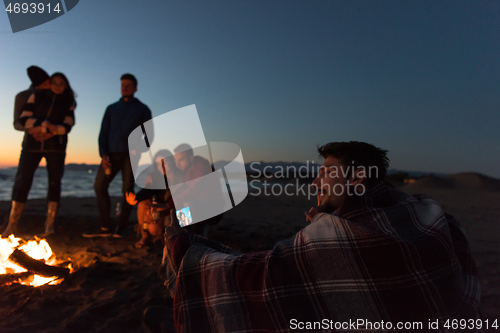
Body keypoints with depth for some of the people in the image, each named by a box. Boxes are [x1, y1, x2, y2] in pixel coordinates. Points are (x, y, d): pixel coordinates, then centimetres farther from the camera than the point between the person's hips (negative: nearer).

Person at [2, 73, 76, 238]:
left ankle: (50, 225, 2)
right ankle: (12, 225, 3)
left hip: (56, 146, 0)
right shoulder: (37, 96, 10)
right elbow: (24, 118, 0)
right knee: (22, 180, -4)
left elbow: (67, 126, -3)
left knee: (54, 182, -4)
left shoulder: (69, 103, 10)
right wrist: (46, 125, -14)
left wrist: (48, 133, -17)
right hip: (32, 144, 0)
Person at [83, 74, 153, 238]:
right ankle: (104, 227, 2)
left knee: (128, 189, -5)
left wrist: (139, 149, -11)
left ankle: (121, 228, 4)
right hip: (112, 153, 3)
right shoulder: (111, 108, 19)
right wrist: (103, 154, -2)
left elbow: (149, 134, 7)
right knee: (99, 185, -5)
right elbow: (103, 133, 12)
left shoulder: (142, 109, 12)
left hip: (130, 154, -3)